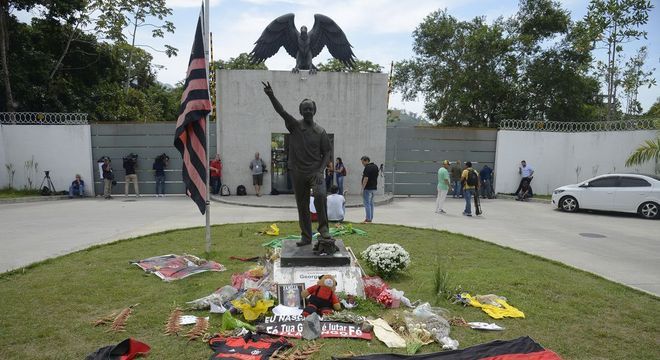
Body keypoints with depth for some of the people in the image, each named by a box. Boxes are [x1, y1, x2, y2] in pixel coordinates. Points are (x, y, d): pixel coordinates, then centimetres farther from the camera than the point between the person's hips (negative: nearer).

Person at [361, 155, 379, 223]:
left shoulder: (367, 167, -17)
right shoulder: (375, 166, 12)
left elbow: (366, 178, -22)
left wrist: (363, 188, -18)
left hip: (368, 188, -9)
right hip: (374, 188, 9)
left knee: (367, 203, -5)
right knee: (371, 203, 15)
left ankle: (368, 218, -5)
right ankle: (370, 217, 19)